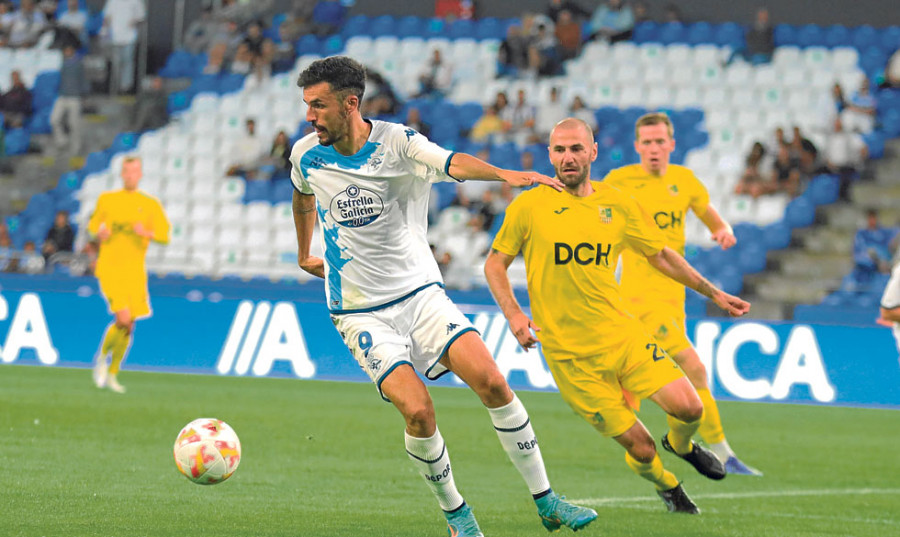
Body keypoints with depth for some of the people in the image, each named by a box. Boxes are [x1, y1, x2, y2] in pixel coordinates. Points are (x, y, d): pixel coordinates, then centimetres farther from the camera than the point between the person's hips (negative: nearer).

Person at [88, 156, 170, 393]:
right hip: (109, 269, -2)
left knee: (128, 327, 4)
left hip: (134, 271, 2)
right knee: (123, 319, -19)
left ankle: (112, 374, 22)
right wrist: (99, 232, -1)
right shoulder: (106, 199, 7)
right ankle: (102, 355, 8)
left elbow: (164, 236, 1)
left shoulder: (150, 204, 5)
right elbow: (93, 224, 23)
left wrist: (146, 232, -19)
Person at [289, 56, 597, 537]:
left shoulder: (396, 142, -11)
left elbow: (453, 164, -30)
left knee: (491, 382, -16)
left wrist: (505, 174, -49)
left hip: (421, 294, 0)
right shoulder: (306, 155, -2)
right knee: (418, 411, -19)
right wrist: (304, 254, 34)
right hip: (361, 313, 0)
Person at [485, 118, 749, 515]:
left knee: (688, 408, -13)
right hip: (571, 353, -3)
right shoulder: (529, 207, -5)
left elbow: (660, 255, 17)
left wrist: (714, 294, 19)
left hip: (622, 333, 3)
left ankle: (680, 445, 25)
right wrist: (514, 315, -9)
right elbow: (495, 264, 6)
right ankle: (666, 486, 29)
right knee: (638, 446, -6)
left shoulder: (618, 205, 4)